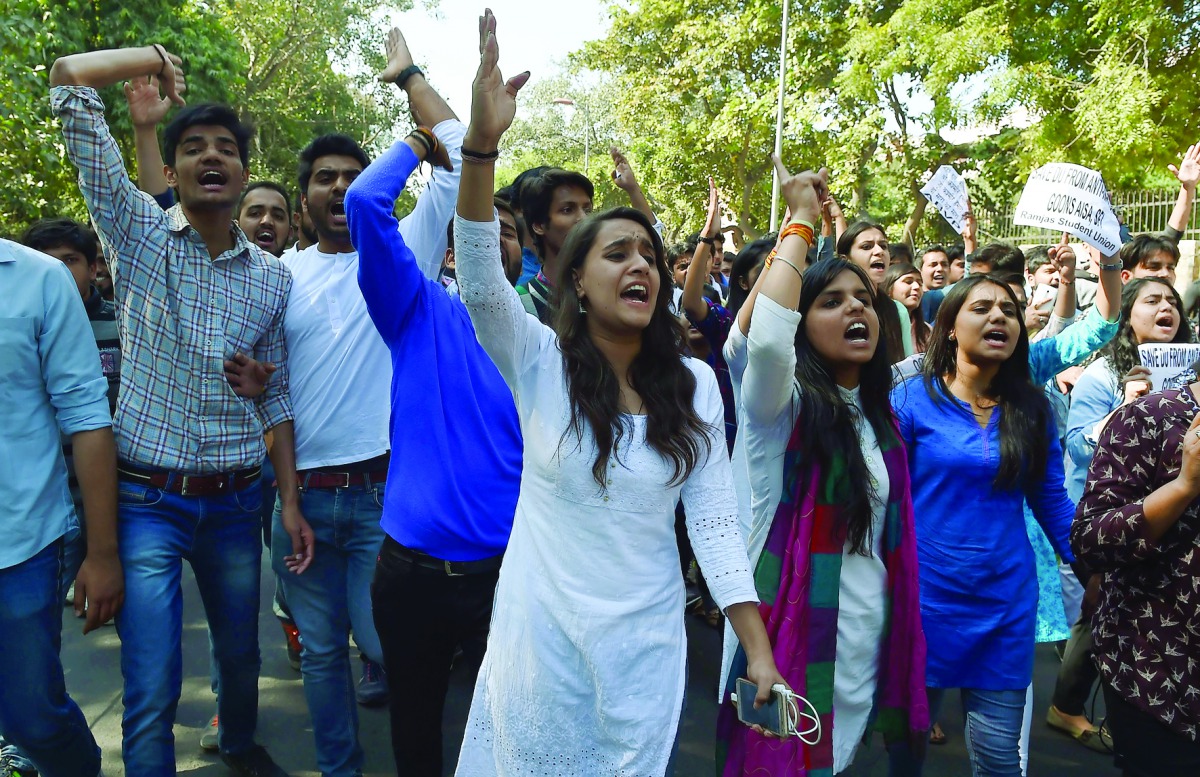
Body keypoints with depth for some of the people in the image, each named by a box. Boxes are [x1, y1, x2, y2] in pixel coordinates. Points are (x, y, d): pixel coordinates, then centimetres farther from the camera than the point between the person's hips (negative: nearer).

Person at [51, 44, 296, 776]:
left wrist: (293, 501, 4)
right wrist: (158, 60, 5)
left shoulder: (274, 277, 1)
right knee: (152, 692, -2)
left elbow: (275, 395, 6)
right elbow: (71, 81, -8)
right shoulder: (137, 232, -5)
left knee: (241, 652, 21)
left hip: (237, 501, 3)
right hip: (148, 500, -3)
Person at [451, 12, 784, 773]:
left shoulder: (694, 383, -3)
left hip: (647, 639, 1)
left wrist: (759, 650, -7)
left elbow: (715, 522, -4)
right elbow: (480, 281, -26)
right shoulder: (541, 362, -8)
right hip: (542, 632, -1)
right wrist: (482, 142, -39)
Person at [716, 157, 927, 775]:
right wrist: (802, 220, -23)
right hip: (799, 632, -6)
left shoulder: (879, 413, 9)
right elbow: (767, 337, -34)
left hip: (874, 634, 6)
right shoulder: (781, 401, -10)